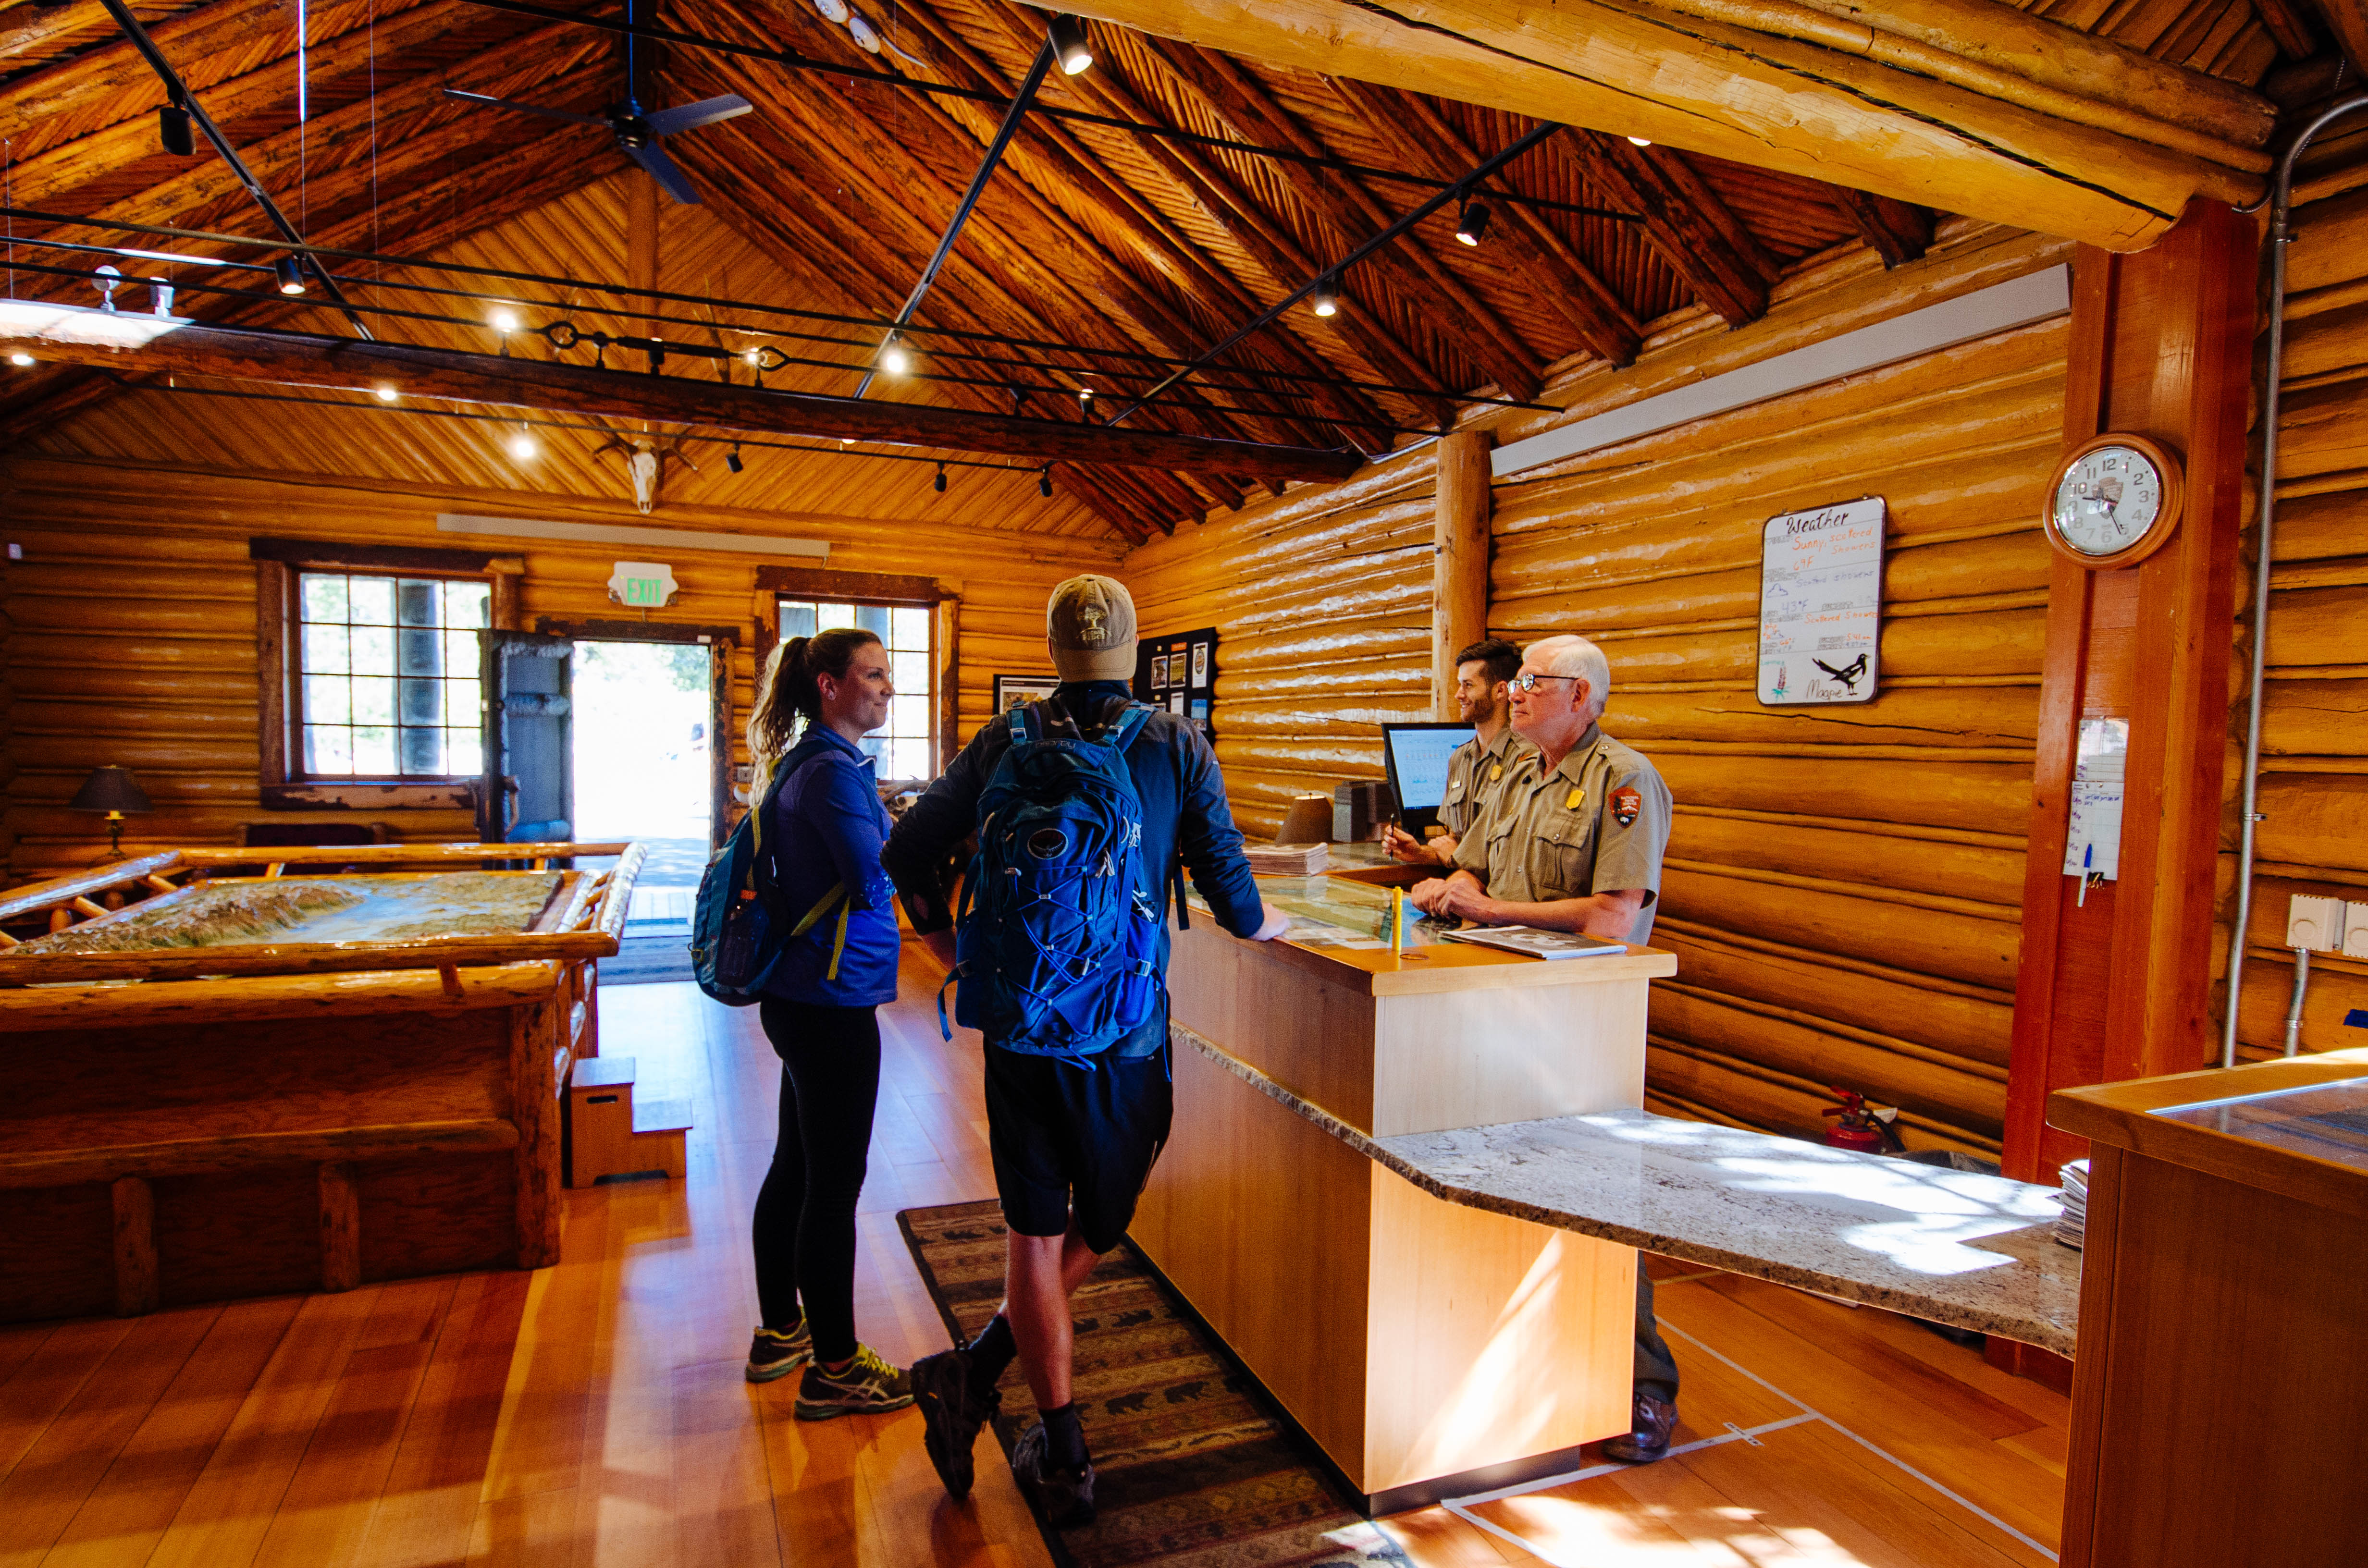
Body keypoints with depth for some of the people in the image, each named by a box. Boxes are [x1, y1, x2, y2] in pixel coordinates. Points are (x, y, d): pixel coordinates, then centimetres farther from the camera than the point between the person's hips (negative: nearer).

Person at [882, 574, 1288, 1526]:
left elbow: (908, 850, 1)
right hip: (1127, 1033, -1)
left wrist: (950, 950, 15)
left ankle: (1064, 1459, 17)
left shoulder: (1004, 744, 1)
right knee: (1098, 1229, 20)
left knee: (1036, 1233, 13)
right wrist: (1267, 926, 17)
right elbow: (1232, 893, -5)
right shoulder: (1177, 748, -5)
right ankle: (976, 1374, 13)